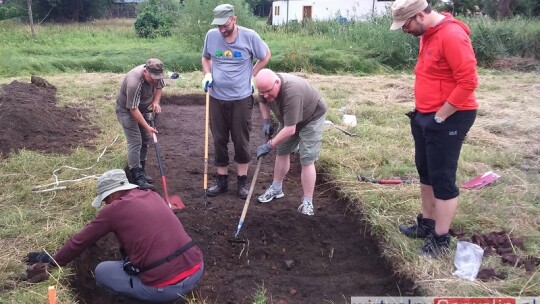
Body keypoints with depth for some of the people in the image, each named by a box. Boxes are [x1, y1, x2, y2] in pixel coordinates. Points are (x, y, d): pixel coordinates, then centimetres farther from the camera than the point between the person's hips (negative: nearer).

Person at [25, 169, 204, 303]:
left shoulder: (114, 209, 0)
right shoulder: (152, 196, 16)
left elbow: (80, 241, 13)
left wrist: (53, 261, 28)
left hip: (166, 287, -6)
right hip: (197, 269, 7)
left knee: (102, 272, 16)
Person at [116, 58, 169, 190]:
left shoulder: (156, 75, -17)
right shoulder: (134, 83, -38)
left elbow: (159, 87, 5)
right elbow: (133, 109, -32)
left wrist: (155, 102, -13)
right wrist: (147, 127, -29)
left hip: (144, 108, 7)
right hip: (127, 110, -7)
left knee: (145, 140, 10)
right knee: (135, 142, -13)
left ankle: (141, 170, 23)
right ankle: (137, 177, -10)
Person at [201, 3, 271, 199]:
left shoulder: (249, 36, -10)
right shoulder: (211, 35, -4)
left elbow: (265, 56, 6)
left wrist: (252, 76, 1)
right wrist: (207, 74, -3)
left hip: (241, 98, -2)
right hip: (217, 98, 2)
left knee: (241, 141, 6)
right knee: (219, 140, 10)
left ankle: (242, 182, 20)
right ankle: (222, 180, 24)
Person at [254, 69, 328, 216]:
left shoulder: (292, 93, -43)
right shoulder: (266, 86, -19)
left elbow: (290, 130, -40)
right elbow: (263, 102, 6)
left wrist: (269, 146, -34)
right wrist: (266, 121, -7)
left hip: (312, 117, -7)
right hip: (289, 118, 7)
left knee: (307, 160, -12)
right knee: (282, 152, 12)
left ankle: (307, 203, -6)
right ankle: (276, 188, 29)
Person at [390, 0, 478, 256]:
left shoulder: (452, 35, -21)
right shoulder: (427, 34, 9)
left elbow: (468, 82, -24)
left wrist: (439, 117, -18)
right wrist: (422, 112, 13)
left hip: (448, 119, -9)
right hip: (425, 116, 10)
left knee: (443, 179, -1)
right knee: (425, 172, 18)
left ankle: (440, 239, 12)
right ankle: (426, 223, 34)